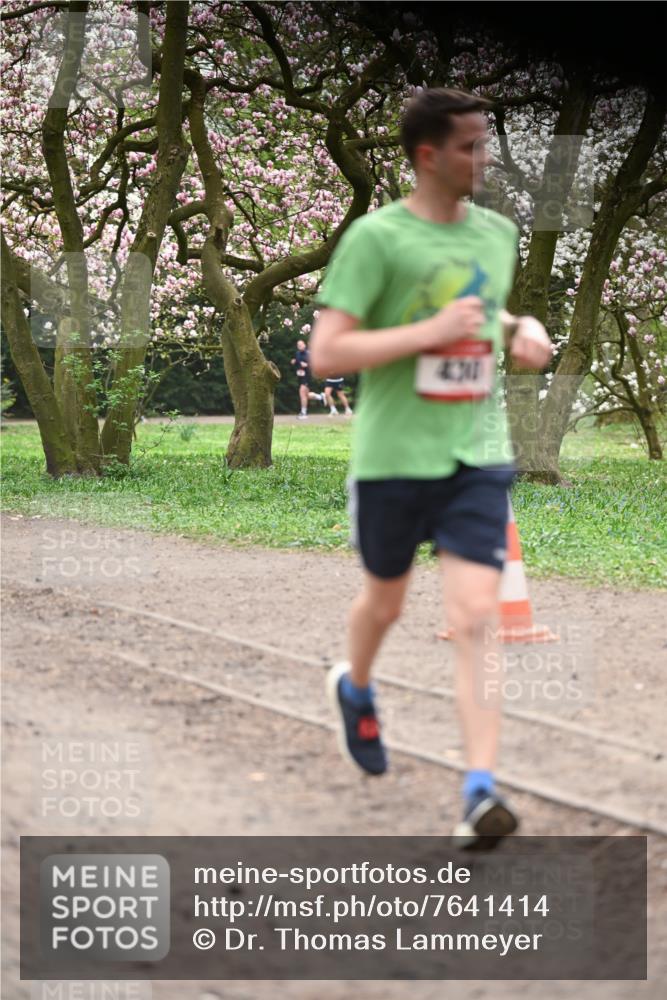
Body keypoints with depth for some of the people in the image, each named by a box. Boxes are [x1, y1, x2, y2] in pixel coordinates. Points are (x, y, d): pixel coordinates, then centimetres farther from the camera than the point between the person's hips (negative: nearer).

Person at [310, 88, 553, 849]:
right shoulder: (375, 237, -11)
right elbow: (325, 354, -16)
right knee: (385, 599, 17)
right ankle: (355, 688, 51)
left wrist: (520, 330, 7)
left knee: (476, 618, -10)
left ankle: (481, 790, -13)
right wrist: (431, 331, -21)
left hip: (479, 457, 3)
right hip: (393, 456, -3)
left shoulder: (498, 234, 8)